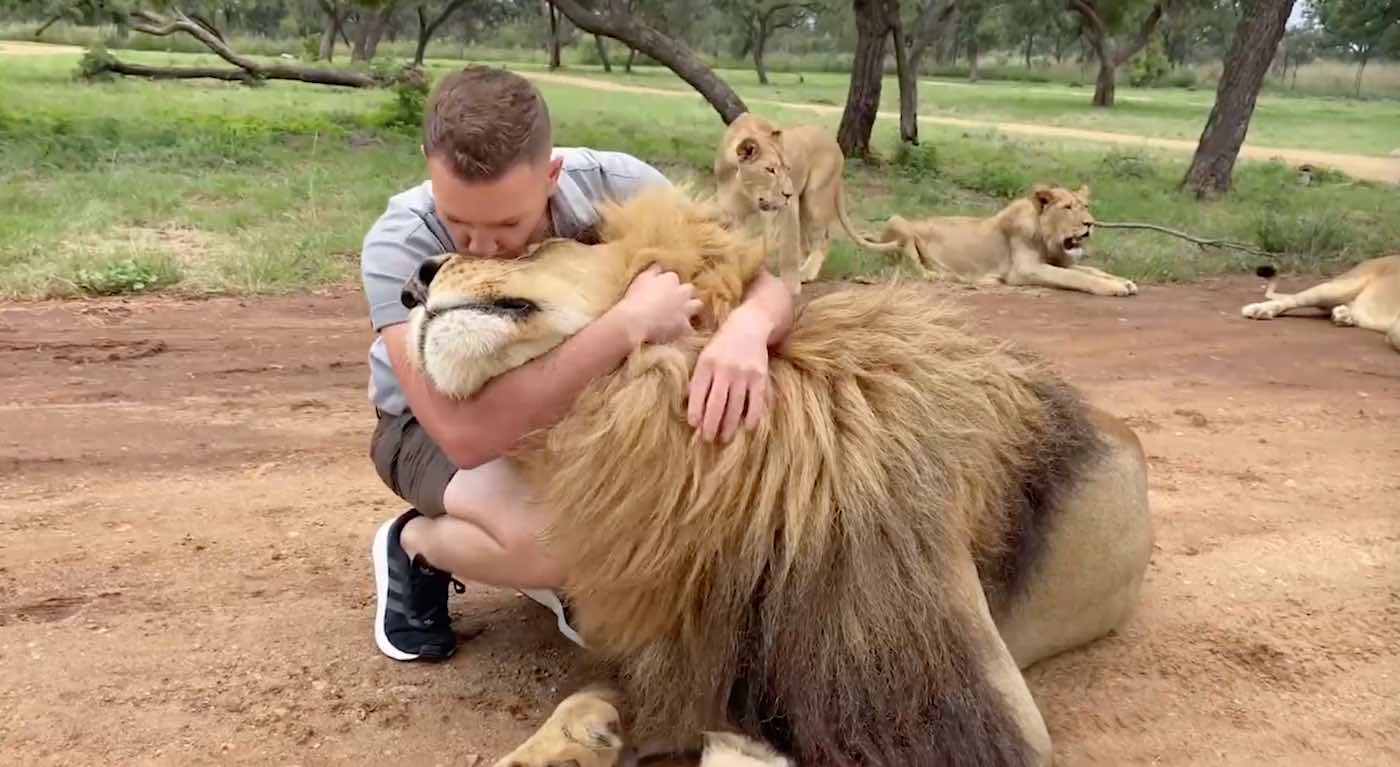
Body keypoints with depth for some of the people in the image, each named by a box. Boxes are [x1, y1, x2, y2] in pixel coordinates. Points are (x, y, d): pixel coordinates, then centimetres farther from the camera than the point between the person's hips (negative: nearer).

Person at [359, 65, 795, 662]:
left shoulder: (615, 187, -25)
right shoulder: (401, 244, -33)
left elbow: (764, 285, -19)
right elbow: (467, 433, -43)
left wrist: (747, 328, -45)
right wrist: (628, 324, -47)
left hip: (576, 402, 4)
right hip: (434, 423, -3)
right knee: (551, 538, -35)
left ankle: (574, 572, 5)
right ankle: (414, 545, -1)